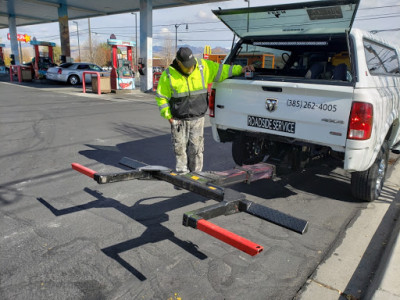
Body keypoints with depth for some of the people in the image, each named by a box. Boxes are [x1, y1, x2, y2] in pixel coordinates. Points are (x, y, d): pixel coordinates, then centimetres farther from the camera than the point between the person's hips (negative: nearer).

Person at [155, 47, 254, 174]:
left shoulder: (203, 67, -3)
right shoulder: (169, 75, -7)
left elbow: (221, 70, 7)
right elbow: (161, 97, -1)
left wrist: (240, 69, 1)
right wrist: (168, 116, -4)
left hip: (197, 119, 1)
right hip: (179, 120, -1)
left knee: (196, 149, 5)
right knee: (180, 148, 5)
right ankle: (181, 174, 20)